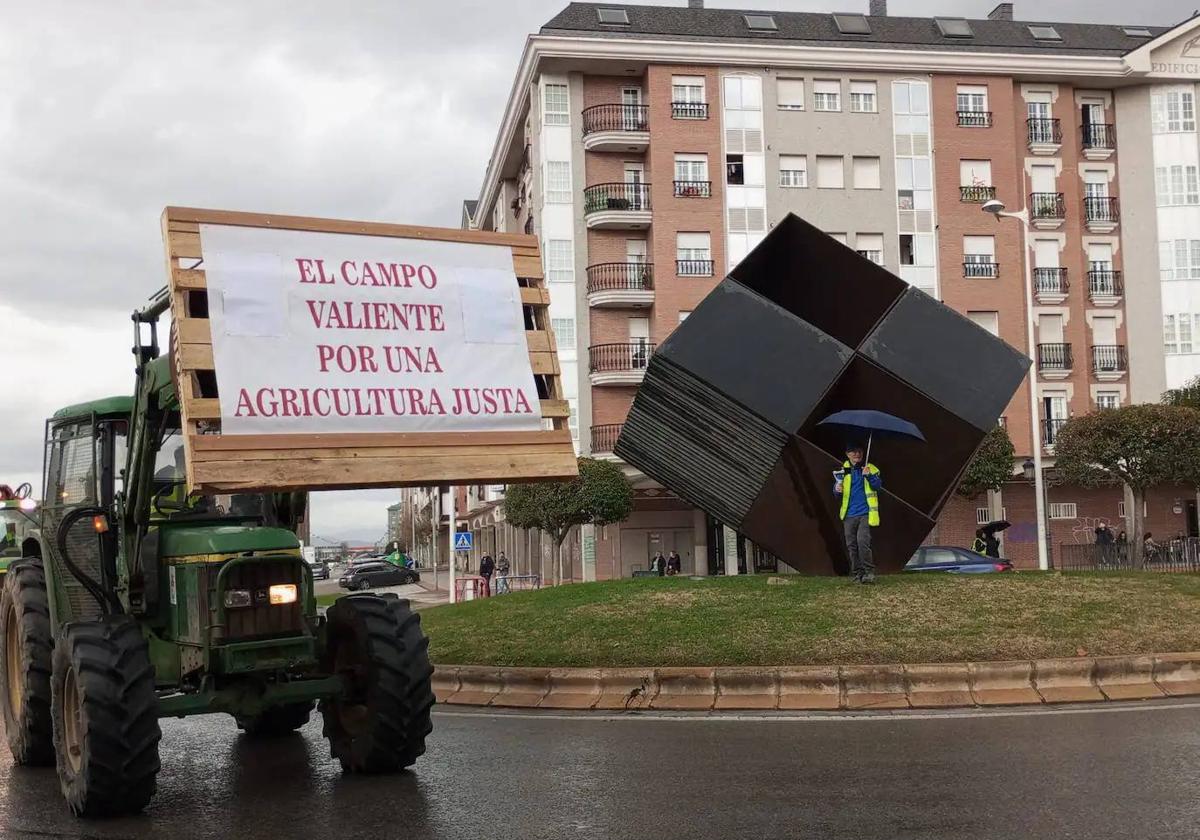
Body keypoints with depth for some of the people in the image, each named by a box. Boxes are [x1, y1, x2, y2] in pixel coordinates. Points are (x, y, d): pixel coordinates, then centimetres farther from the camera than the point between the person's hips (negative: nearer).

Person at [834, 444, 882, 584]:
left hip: (865, 513, -3)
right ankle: (857, 574, 12)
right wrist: (837, 490, -10)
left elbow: (878, 485, -7)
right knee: (851, 545, 4)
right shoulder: (843, 471, 11)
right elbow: (836, 489, 14)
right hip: (849, 514, 4)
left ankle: (869, 572, -7)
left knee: (862, 541, -17)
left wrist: (869, 476, -25)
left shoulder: (871, 469, 5)